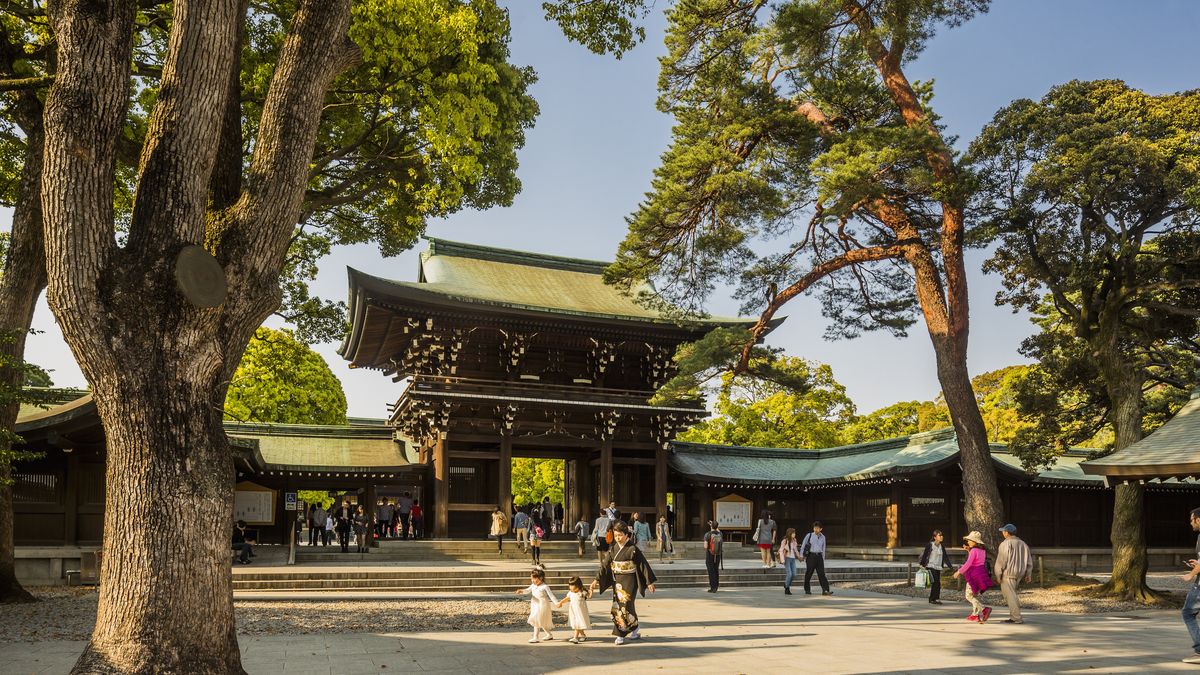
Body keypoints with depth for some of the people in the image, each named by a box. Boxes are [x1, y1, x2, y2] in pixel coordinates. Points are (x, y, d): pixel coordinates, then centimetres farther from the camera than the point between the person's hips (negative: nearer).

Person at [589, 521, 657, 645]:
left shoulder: (632, 549, -9)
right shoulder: (613, 549, 5)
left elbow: (643, 565, -6)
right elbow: (605, 565, 4)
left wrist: (649, 582, -5)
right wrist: (596, 580, -3)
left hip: (629, 582, -5)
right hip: (617, 582, 6)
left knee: (625, 606, -9)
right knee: (617, 607, 5)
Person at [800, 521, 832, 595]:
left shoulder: (822, 537, 10)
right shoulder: (809, 535, 0)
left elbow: (823, 549, 18)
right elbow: (803, 545, 6)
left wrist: (823, 559, 17)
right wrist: (801, 555, 4)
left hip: (819, 556, 2)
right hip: (811, 556, -2)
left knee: (821, 574, -7)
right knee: (808, 574, 3)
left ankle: (825, 590, -15)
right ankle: (807, 590, 15)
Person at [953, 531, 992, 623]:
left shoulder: (973, 551, -17)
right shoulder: (982, 551, 8)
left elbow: (968, 563, -20)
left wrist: (959, 572, -12)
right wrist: (969, 551, 16)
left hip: (974, 575, -9)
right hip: (981, 574, 9)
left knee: (969, 596, 0)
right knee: (976, 595, 18)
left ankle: (985, 609, -16)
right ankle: (975, 614, 23)